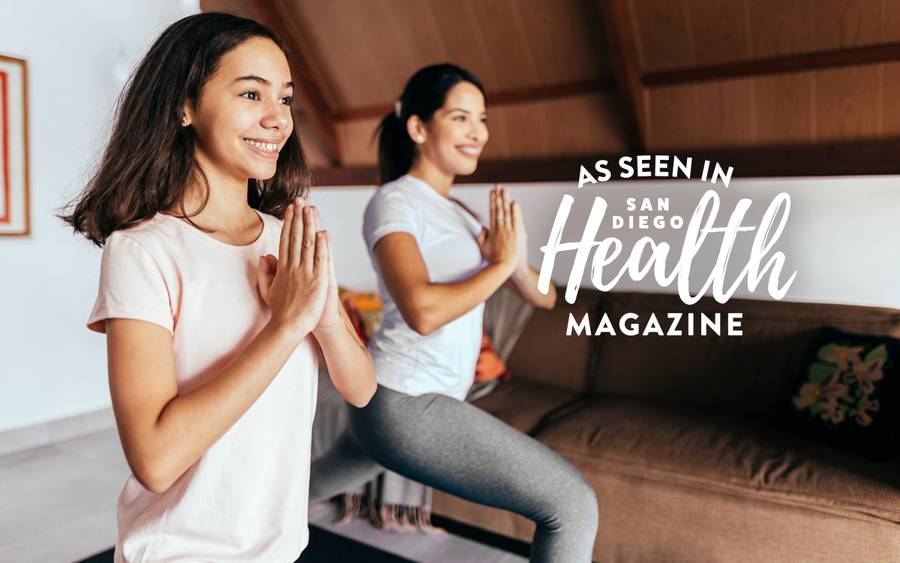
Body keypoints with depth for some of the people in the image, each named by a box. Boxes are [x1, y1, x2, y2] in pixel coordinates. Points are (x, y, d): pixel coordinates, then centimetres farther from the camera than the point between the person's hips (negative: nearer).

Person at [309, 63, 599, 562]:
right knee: (573, 504, -8)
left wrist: (514, 259, -10)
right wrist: (501, 263, -15)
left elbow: (543, 297, 11)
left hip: (406, 401, 9)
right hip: (406, 404, -9)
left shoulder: (458, 213, 15)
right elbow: (423, 310, -29)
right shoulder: (395, 202, -11)